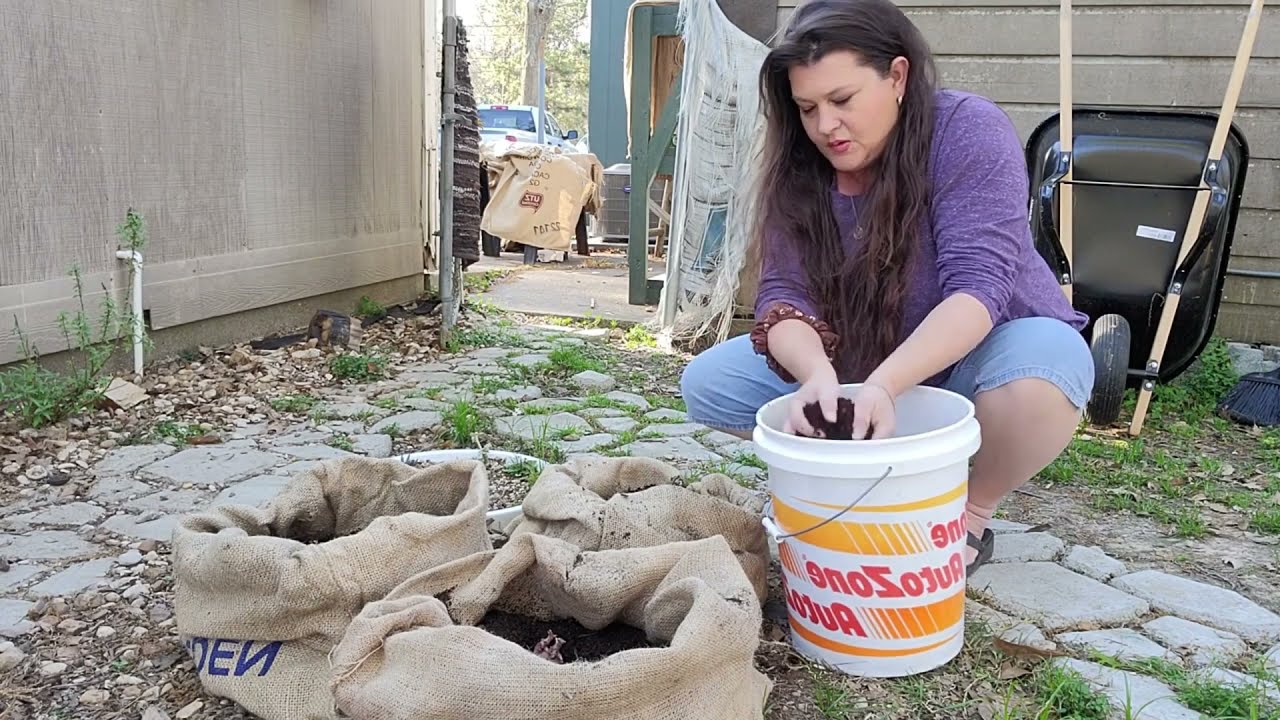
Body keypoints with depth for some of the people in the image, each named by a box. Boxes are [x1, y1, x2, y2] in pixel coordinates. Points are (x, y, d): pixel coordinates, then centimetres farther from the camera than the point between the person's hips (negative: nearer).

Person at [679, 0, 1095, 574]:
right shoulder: (798, 170, -9)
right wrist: (817, 371, -40)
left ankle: (973, 511, -7)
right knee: (706, 383, -12)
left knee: (1037, 384, -39)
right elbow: (783, 293, -17)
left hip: (974, 354, -4)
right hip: (855, 364, 4)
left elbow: (978, 284, -30)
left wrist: (884, 385, -45)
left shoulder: (968, 131, -21)